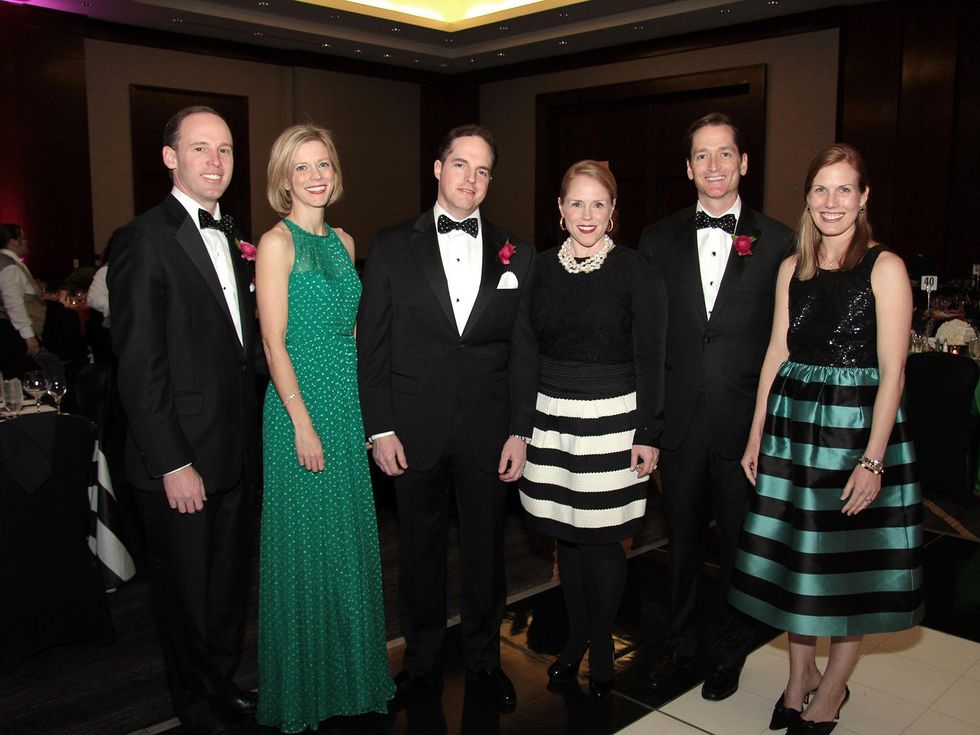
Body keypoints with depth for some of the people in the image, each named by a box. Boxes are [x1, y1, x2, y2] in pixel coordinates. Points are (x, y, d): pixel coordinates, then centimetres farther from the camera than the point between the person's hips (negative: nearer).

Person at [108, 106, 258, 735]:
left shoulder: (233, 237, 10)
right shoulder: (145, 240, -13)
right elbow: (139, 367, -16)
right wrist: (174, 463, -18)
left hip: (238, 451, 7)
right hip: (181, 458, -7)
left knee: (229, 582, 20)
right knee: (187, 589, 12)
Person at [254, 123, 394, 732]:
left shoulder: (344, 241, 12)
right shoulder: (277, 242, -8)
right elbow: (274, 341, -12)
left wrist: (364, 408, 10)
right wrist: (303, 422, -16)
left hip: (347, 402, 7)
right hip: (299, 403, -6)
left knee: (350, 538, 14)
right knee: (303, 542, 4)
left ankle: (351, 669, 32)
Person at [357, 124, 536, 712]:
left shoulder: (515, 254, 4)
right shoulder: (392, 246, 1)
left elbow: (524, 350, 3)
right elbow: (372, 345, -1)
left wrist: (520, 432, -2)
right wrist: (380, 428, -6)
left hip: (489, 430, 1)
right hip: (415, 428, -1)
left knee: (486, 548, 13)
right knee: (421, 549, 13)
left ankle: (484, 658, 34)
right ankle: (423, 659, 33)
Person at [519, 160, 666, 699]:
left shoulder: (634, 271, -6)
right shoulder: (542, 269, 5)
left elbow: (651, 359, -6)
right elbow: (529, 351, 9)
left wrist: (649, 434, -9)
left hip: (612, 421, -4)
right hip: (552, 420, 4)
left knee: (603, 540, 4)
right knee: (567, 536, 14)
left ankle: (600, 646, 26)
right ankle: (575, 638, 33)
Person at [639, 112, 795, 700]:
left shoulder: (777, 242, -1)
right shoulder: (659, 240, 5)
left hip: (746, 424, -1)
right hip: (680, 422, 2)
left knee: (741, 543, 13)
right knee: (683, 540, 15)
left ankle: (731, 653, 34)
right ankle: (682, 646, 35)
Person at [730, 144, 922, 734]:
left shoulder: (885, 268, -8)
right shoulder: (793, 267, 7)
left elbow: (892, 373, -12)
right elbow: (777, 354, 8)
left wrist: (873, 460, -17)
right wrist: (757, 436, 6)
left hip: (857, 429, -4)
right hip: (792, 426, 5)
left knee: (851, 565, 8)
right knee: (794, 556, 13)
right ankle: (801, 675, 34)